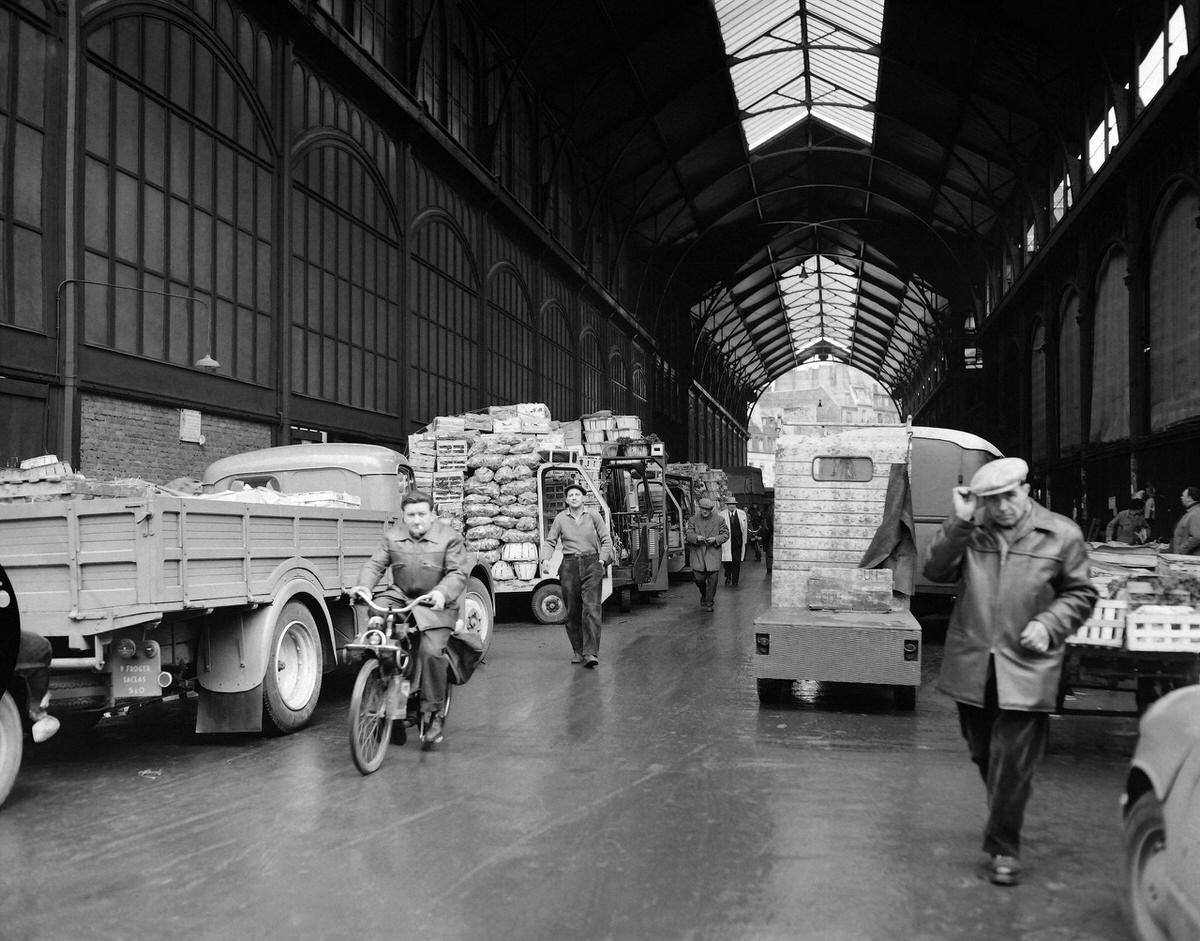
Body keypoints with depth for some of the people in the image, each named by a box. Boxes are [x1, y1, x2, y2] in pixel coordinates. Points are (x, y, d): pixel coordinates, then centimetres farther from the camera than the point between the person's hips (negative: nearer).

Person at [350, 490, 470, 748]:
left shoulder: (449, 538, -3)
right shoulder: (392, 536, 7)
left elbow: (458, 572, -9)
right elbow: (374, 564, 3)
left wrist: (442, 592, -28)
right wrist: (364, 586, -18)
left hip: (434, 603, -4)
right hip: (400, 596, 4)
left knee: (431, 651, -23)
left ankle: (433, 713, -5)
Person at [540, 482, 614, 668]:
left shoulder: (593, 516, 5)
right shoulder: (560, 519, 6)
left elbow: (606, 540, 10)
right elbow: (550, 542, 9)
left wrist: (601, 561, 0)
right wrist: (546, 559, -8)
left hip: (591, 564, -2)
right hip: (569, 565, 2)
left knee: (591, 609, -13)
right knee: (572, 611, 5)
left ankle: (591, 653, -18)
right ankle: (577, 651, 19)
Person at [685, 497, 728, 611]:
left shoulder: (719, 520, 4)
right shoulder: (693, 520, 5)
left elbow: (725, 534, 6)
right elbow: (688, 535, 1)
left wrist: (715, 539, -13)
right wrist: (696, 538, -21)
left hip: (713, 552, -1)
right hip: (697, 553, 1)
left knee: (712, 578, -5)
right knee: (699, 578, -1)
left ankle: (709, 603, 8)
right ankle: (704, 594, 31)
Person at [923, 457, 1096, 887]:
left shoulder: (1062, 534, -3)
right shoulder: (971, 531, 2)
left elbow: (1080, 593, 5)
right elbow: (936, 571, -6)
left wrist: (1049, 624, -12)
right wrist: (959, 522, -14)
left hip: (1026, 669, -3)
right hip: (972, 666, 3)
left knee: (1012, 764, -3)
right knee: (984, 755, 17)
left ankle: (1003, 849, 12)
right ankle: (1003, 823, 42)